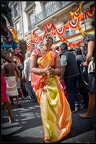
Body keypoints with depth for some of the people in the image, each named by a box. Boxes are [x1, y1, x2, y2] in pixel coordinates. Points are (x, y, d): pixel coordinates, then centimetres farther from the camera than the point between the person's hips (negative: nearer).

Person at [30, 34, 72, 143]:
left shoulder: (54, 54, 7)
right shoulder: (36, 52, 2)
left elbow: (58, 69, 2)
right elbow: (32, 68, -6)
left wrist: (52, 71, -21)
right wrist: (43, 71, -23)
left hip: (53, 82, 2)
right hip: (41, 83, -2)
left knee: (59, 105, 3)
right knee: (46, 107, -2)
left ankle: (59, 128, 33)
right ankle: (49, 135, 18)